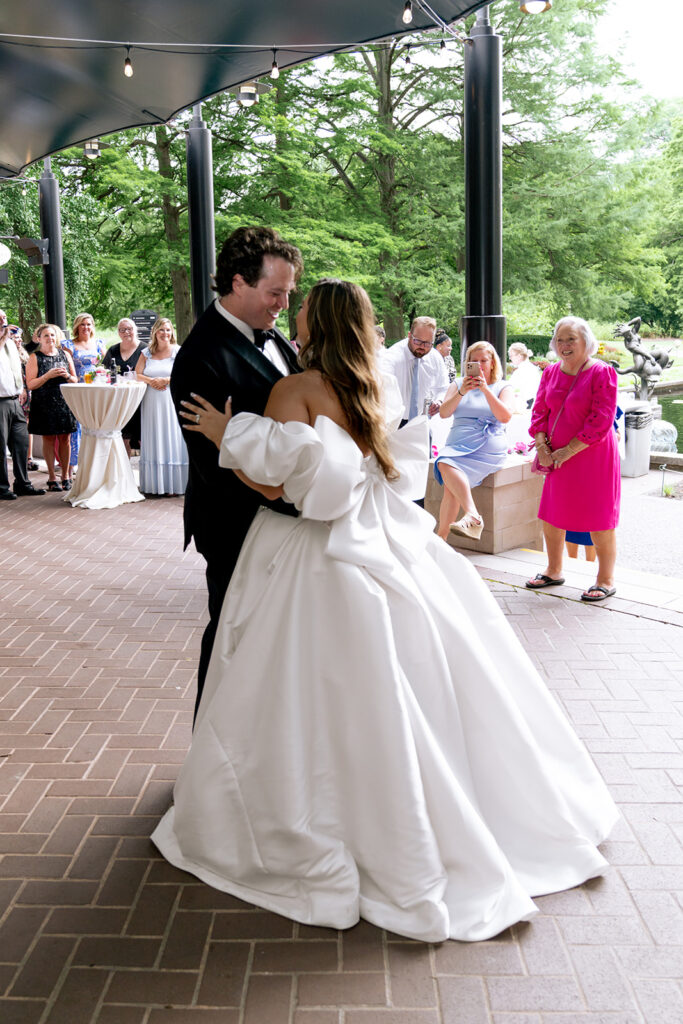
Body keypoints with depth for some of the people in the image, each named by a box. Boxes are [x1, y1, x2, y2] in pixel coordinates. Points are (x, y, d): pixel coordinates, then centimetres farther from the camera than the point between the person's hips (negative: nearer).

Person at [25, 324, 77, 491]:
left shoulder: (65, 355, 10)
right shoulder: (35, 358, 0)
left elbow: (75, 380, 14)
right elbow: (30, 384, -6)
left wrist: (67, 376, -8)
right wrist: (48, 375, -17)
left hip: (65, 401, 3)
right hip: (45, 404, -3)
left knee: (65, 439, 4)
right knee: (49, 439, 2)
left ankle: (65, 476, 15)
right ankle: (52, 478, 10)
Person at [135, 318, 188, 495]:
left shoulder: (178, 351, 3)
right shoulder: (147, 352, 13)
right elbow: (137, 374, 8)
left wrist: (166, 380, -11)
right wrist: (150, 381, -10)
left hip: (172, 402, -3)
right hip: (151, 403, 3)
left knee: (171, 440, -4)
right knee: (153, 442, 3)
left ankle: (173, 484, -1)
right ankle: (154, 484, 7)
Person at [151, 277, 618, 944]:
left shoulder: (297, 389, -13)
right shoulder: (366, 388, 9)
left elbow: (270, 481, -20)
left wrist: (226, 435, -8)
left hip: (324, 565, -7)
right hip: (386, 547, 7)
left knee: (341, 702, 2)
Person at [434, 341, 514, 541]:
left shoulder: (503, 387, 11)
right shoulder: (458, 383, 18)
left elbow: (505, 416, -8)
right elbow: (443, 413, 3)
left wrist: (485, 390, -15)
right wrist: (461, 392, -12)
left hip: (488, 446, -3)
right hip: (458, 443, 4)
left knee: (446, 465, -29)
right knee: (444, 464, -32)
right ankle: (472, 516, -42)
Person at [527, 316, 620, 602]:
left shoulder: (602, 373, -11)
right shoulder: (551, 372, 8)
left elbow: (601, 421, -16)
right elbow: (540, 412, 10)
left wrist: (568, 450, -17)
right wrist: (542, 447, -5)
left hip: (593, 457, -6)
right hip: (558, 459, 6)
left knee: (599, 520, 1)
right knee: (551, 516, 12)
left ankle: (606, 581, 14)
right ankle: (554, 572, 31)